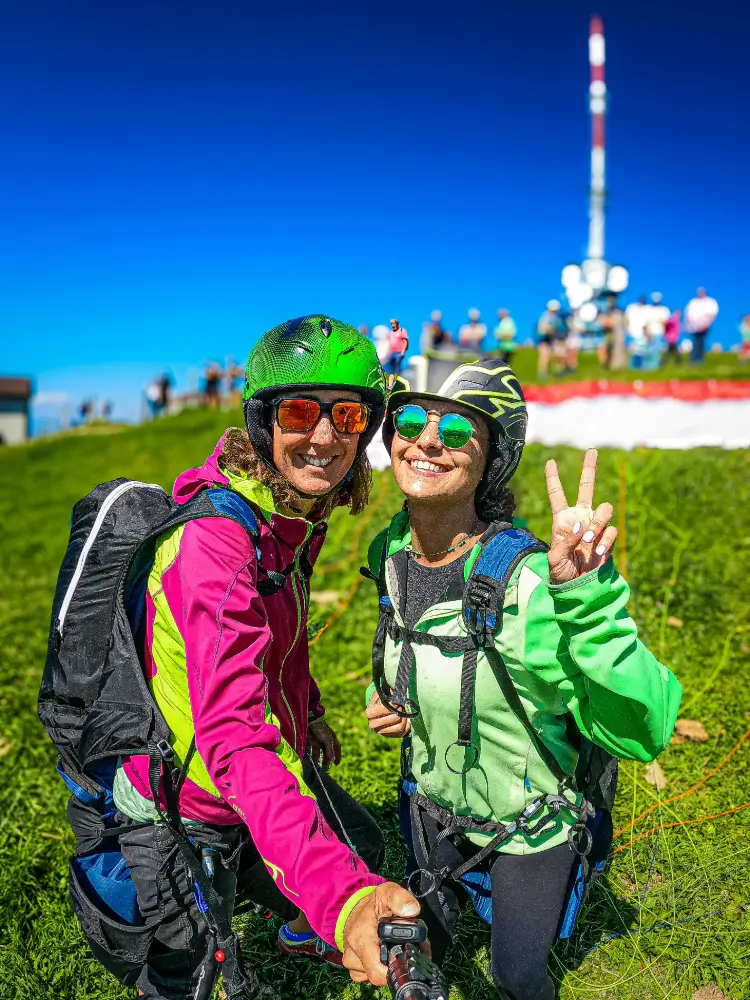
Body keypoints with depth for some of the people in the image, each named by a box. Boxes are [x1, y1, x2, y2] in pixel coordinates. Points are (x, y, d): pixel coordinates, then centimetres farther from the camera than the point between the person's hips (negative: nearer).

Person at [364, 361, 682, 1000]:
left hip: (530, 825, -5)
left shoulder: (530, 580, -34)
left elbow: (640, 733, -39)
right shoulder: (390, 556, -14)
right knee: (424, 944, 29)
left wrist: (588, 595, -51)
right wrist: (385, 696, -9)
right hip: (434, 804, 5)